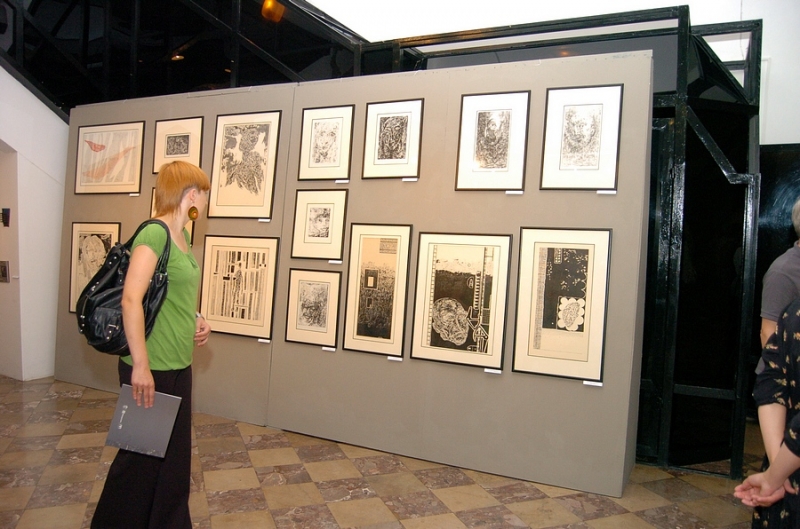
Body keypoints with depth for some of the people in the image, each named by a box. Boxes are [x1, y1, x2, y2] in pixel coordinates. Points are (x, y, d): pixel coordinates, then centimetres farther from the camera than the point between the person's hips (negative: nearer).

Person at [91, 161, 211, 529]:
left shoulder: (182, 235, 10)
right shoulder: (154, 233, -18)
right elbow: (131, 299, -24)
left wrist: (195, 318, 5)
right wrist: (140, 366, -23)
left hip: (179, 363, 9)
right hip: (152, 367, -9)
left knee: (175, 453, 18)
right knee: (142, 454, 9)